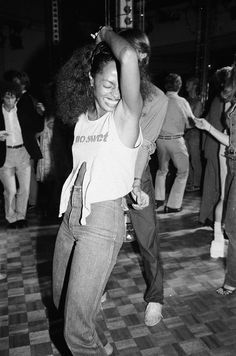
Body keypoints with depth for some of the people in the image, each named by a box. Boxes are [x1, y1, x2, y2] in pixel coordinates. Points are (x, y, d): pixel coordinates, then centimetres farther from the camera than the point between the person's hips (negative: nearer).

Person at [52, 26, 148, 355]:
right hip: (71, 217, 7)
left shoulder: (127, 113, -11)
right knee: (62, 300, 25)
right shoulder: (81, 118, 5)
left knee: (77, 327, -1)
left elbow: (129, 56, -28)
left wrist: (106, 33, -8)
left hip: (102, 221, -7)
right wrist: (130, 188, 12)